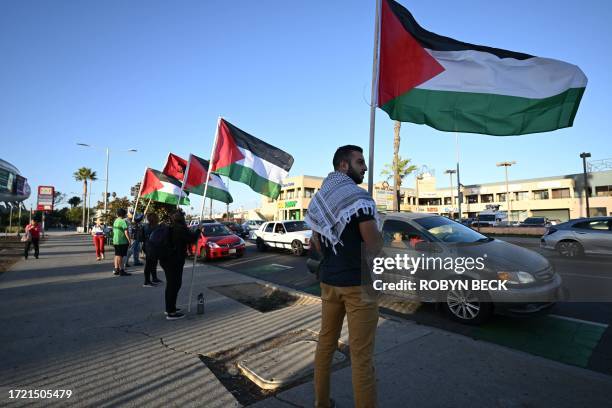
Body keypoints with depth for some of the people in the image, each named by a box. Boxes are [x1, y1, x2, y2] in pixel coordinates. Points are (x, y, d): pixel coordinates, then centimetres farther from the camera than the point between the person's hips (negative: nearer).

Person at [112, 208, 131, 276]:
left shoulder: (115, 221, 12)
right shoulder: (123, 221, -15)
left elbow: (114, 231, 19)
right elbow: (126, 232, -21)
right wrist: (129, 240, -14)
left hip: (115, 241, 9)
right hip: (122, 241, -9)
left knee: (117, 255, 14)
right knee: (120, 256, -5)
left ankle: (116, 270, 20)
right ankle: (121, 271, 0)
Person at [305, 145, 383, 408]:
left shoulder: (320, 199, 10)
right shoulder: (359, 196, -15)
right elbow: (374, 245, -19)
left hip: (328, 279, 8)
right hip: (357, 282, -8)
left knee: (326, 341, 18)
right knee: (361, 354, 1)